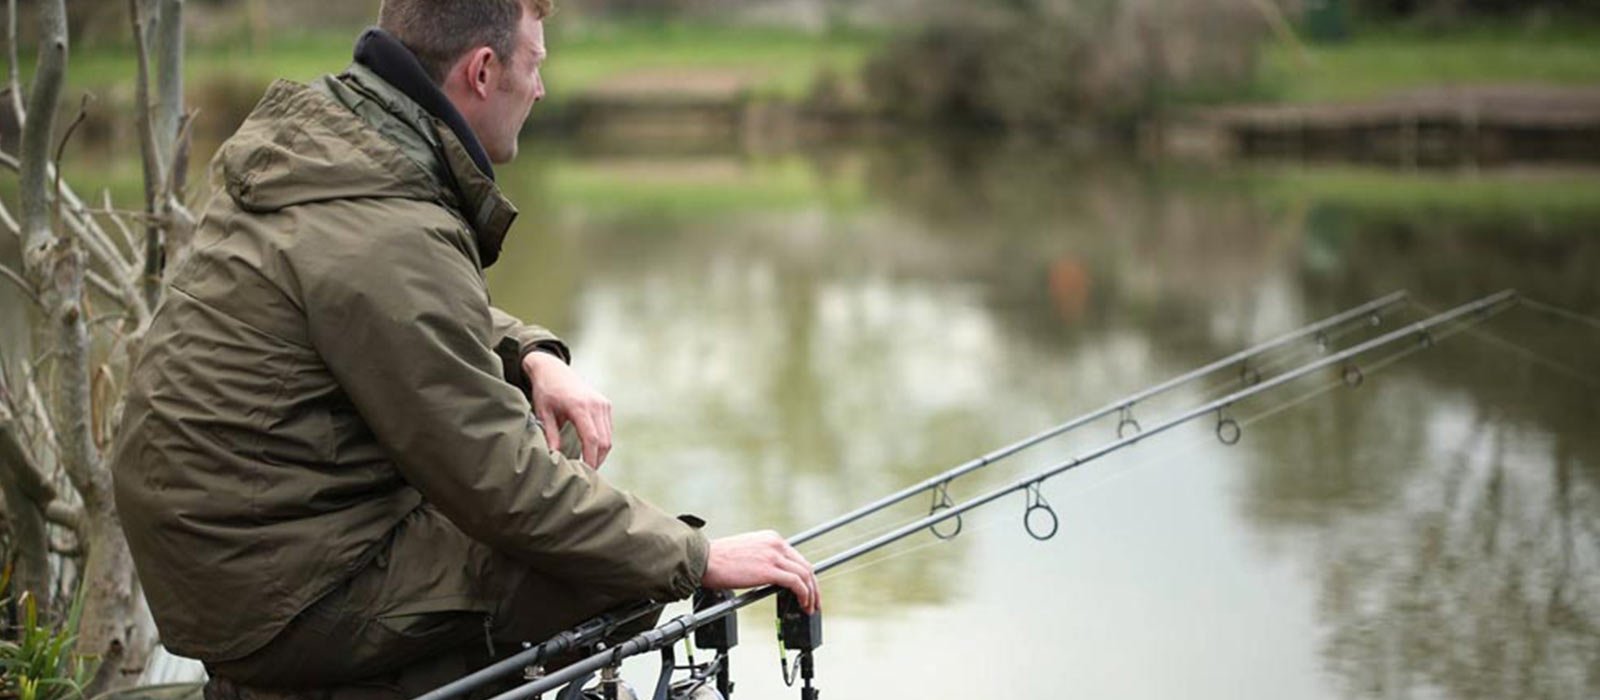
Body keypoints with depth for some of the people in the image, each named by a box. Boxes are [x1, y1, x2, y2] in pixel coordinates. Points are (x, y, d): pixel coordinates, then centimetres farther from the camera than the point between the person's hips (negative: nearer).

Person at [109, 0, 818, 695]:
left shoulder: (308, 126, 4)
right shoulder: (388, 235, -25)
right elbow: (500, 484, -21)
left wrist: (531, 357, 3)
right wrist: (698, 557, -13)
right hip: (286, 604, -10)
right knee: (622, 571, -10)